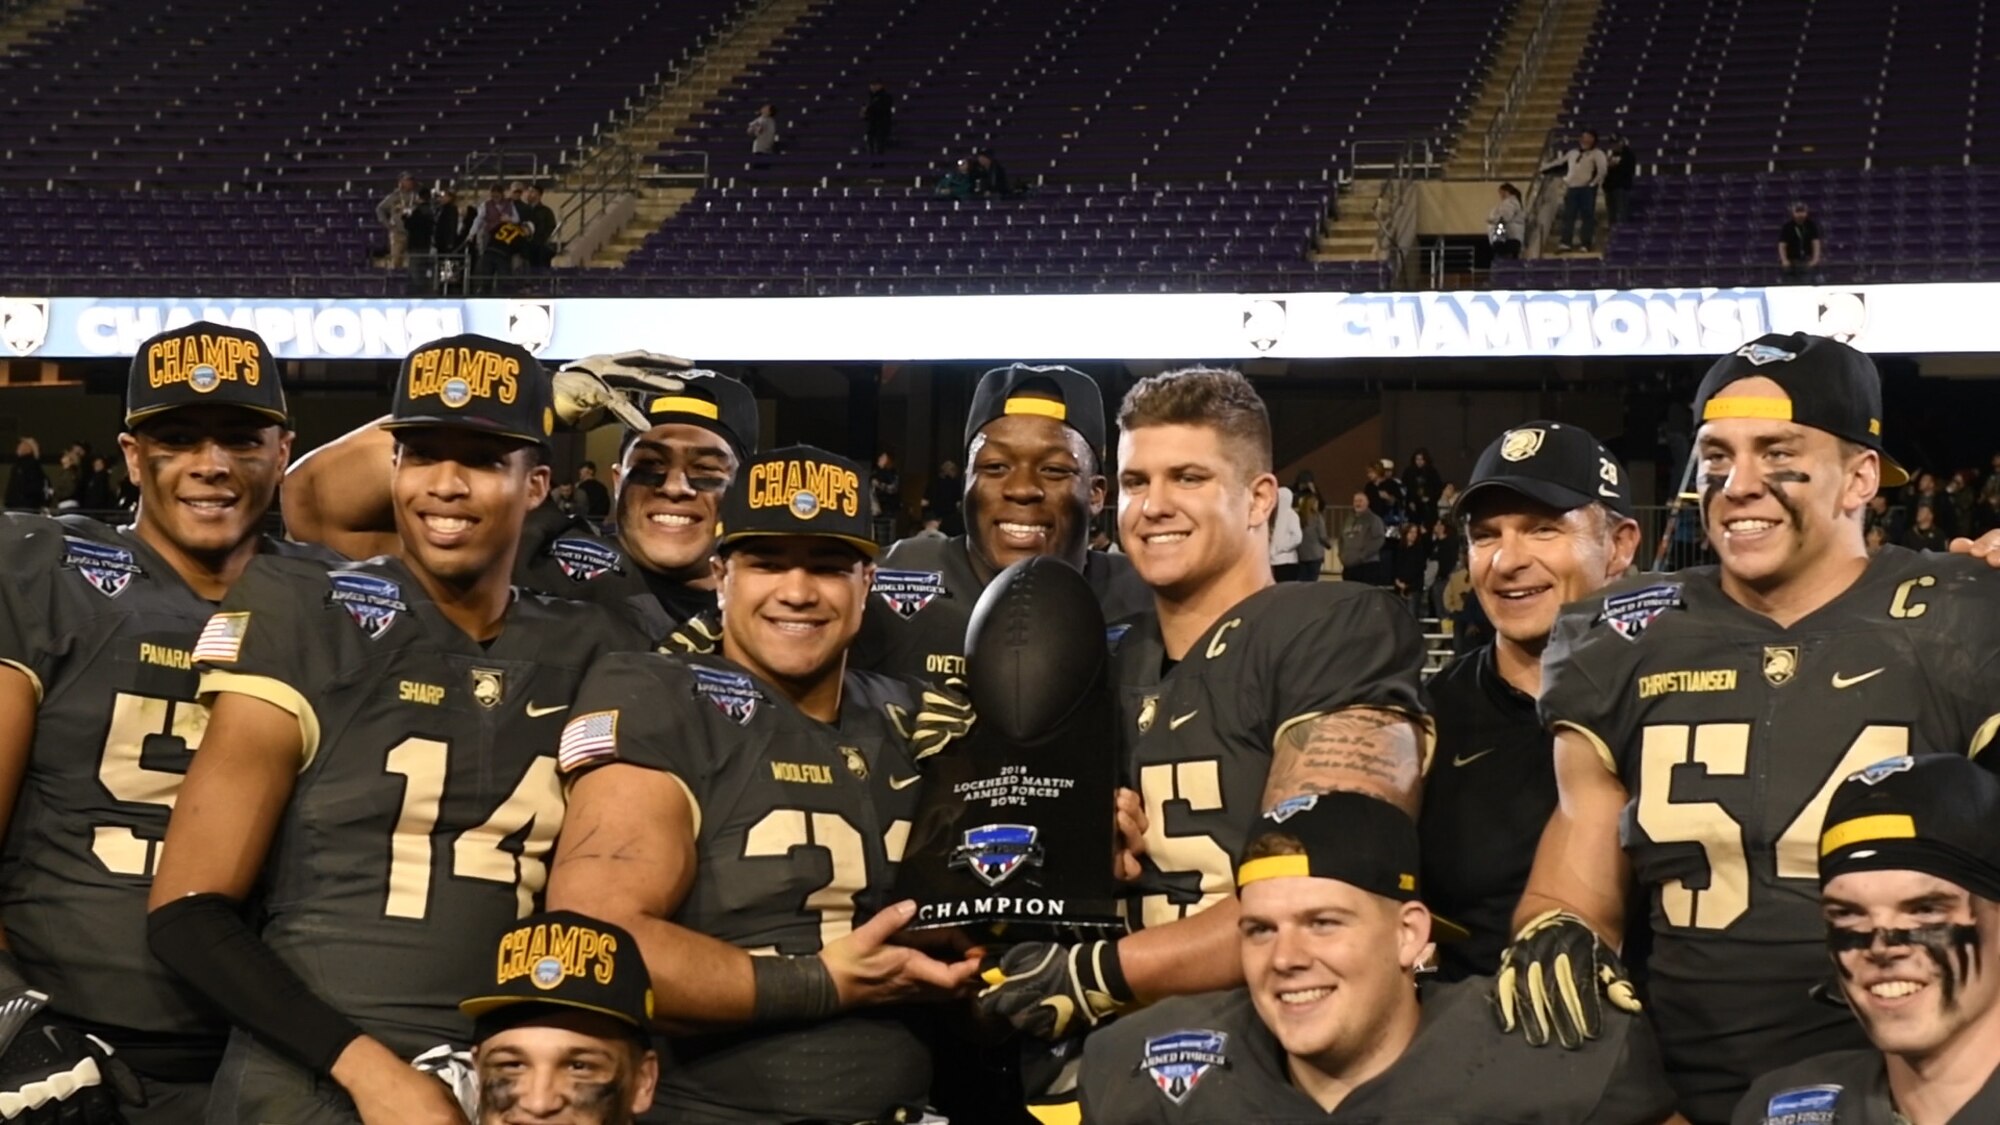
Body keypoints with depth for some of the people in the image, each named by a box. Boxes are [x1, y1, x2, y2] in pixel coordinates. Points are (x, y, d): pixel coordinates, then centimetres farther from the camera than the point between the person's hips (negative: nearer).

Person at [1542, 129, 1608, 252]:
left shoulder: (1597, 153, 1)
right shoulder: (1573, 152, 19)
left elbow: (1603, 170, -10)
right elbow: (1559, 163, 27)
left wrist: (1594, 183, -11)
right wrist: (1543, 169, 26)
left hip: (1587, 189, -6)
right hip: (1571, 188, 6)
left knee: (1587, 216, -5)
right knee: (1568, 216, 0)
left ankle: (1586, 245, -6)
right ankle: (1566, 243, 0)